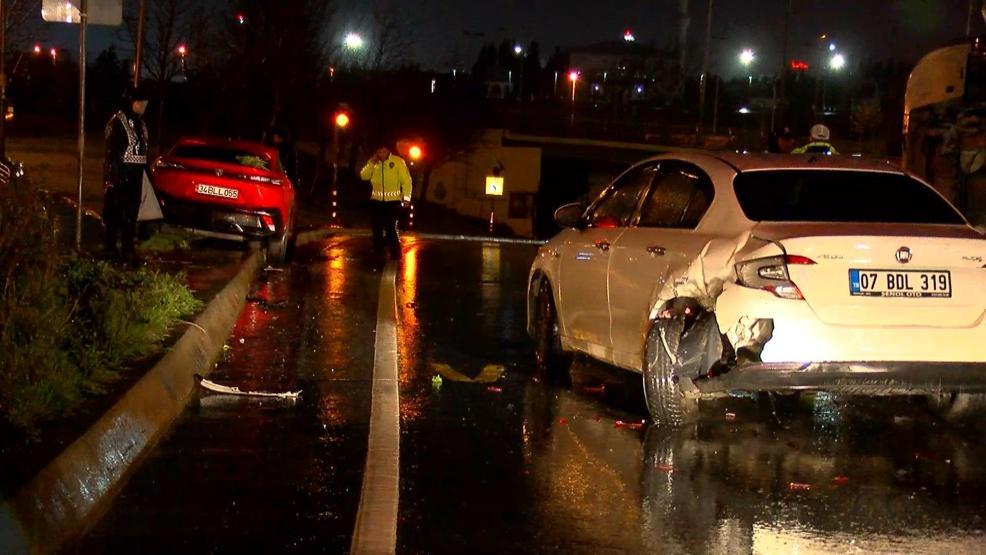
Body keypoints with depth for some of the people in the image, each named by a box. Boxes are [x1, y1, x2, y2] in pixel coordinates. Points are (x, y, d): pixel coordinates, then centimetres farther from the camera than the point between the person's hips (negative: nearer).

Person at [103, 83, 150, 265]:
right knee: (115, 211, 1)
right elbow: (111, 151, -14)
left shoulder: (140, 123, 12)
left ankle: (127, 248, 15)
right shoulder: (117, 122, -11)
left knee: (131, 211, 9)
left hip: (135, 174, 7)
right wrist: (112, 176, -19)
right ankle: (111, 248, 8)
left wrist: (144, 170, 12)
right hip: (120, 173, -7)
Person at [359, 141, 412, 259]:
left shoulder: (398, 161, -6)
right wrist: (372, 162, -11)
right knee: (377, 229, 11)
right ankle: (378, 253, 23)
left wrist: (406, 197, -16)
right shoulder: (373, 163, 8)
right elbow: (364, 176, -1)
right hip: (376, 201, 5)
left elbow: (406, 180, -8)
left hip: (393, 202, -5)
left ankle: (395, 255, 1)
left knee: (391, 229, -9)